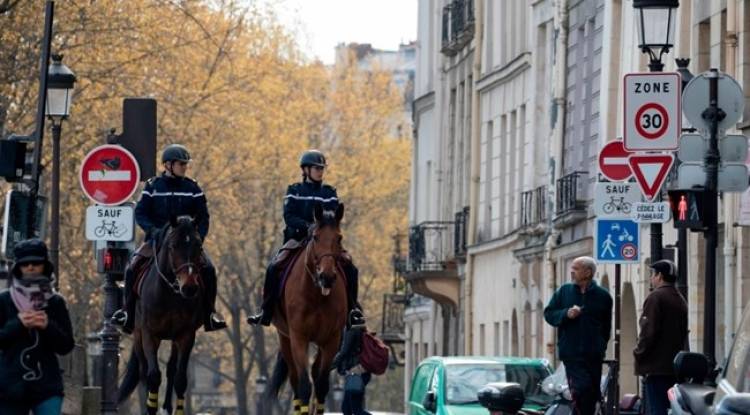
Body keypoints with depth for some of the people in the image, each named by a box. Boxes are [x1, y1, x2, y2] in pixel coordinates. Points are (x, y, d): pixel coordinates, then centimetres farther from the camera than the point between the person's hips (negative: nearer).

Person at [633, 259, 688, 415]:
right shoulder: (680, 300, 17)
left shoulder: (656, 297, -10)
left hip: (656, 367, -9)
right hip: (674, 366, 9)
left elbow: (649, 331, -16)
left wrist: (639, 353, -5)